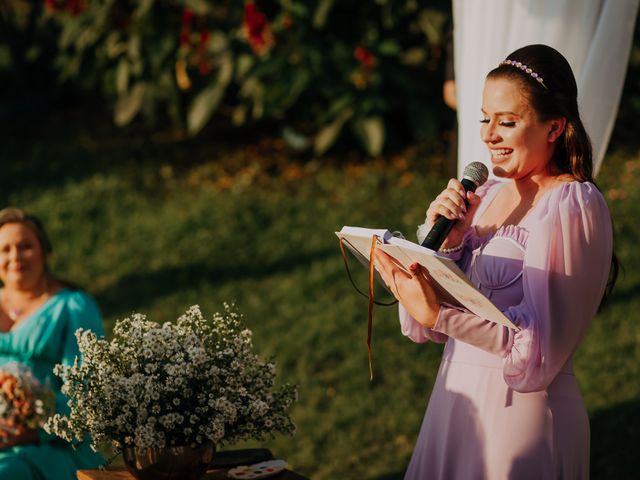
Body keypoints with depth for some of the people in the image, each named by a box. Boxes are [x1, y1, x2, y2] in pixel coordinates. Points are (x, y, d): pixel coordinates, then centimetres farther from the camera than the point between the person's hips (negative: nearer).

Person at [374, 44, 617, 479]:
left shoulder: (572, 206, -14)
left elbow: (537, 354, -22)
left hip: (523, 416, -7)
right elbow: (421, 328, 3)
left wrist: (440, 315, -30)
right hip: (457, 398, 7)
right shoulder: (489, 195, 7)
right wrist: (443, 243, -11)